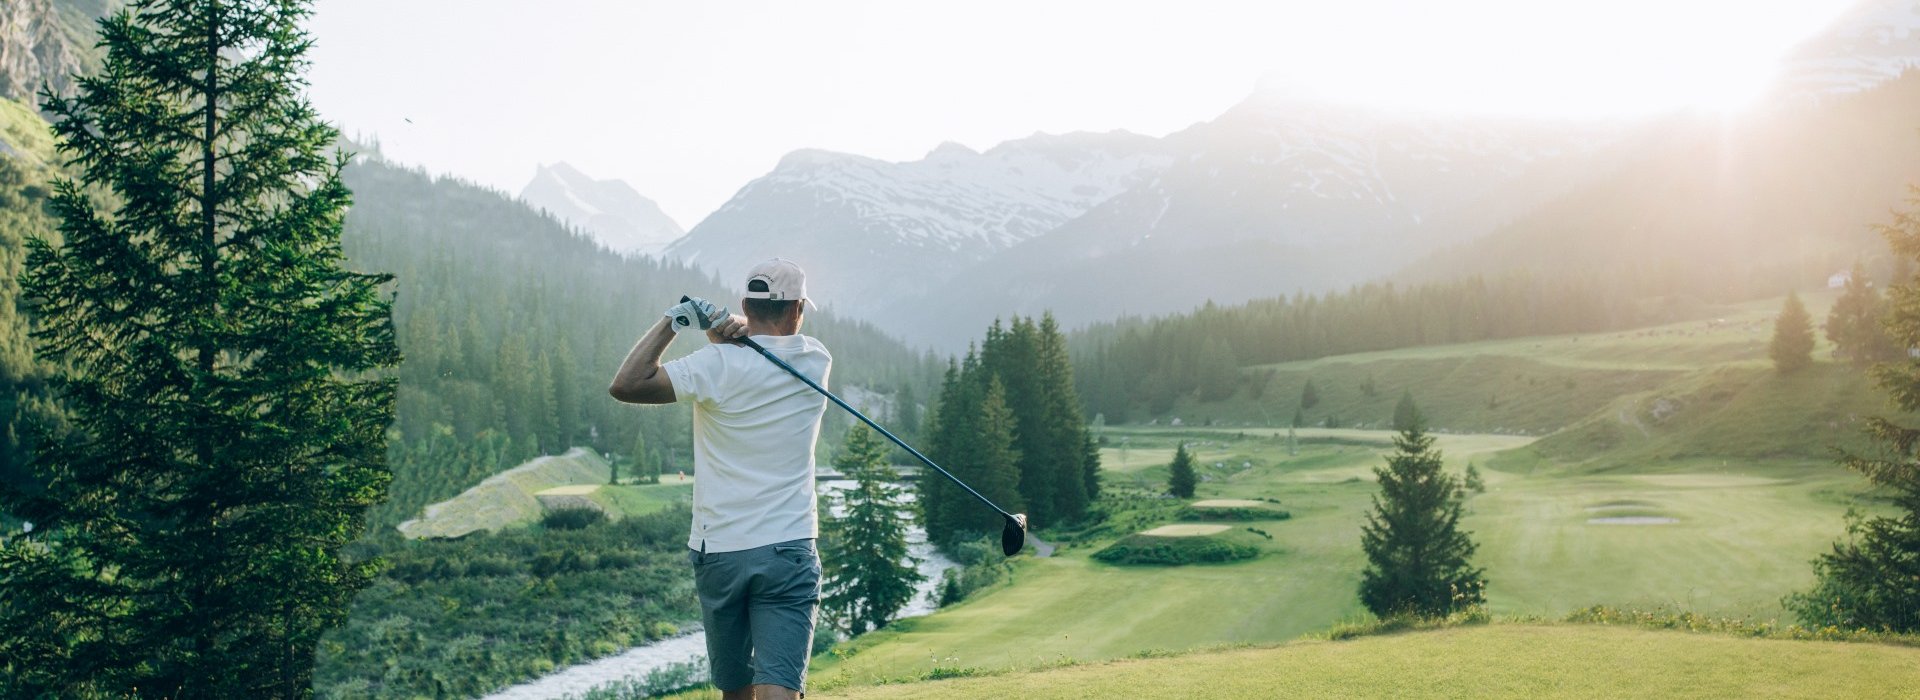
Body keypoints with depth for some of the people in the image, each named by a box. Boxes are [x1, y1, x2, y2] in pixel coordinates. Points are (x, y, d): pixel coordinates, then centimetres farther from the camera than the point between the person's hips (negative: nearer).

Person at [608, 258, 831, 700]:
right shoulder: (817, 361, 3)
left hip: (717, 552, 0)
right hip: (788, 551, 0)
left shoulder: (717, 365, -8)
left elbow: (625, 386, -12)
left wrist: (670, 323, -5)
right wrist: (730, 335, -2)